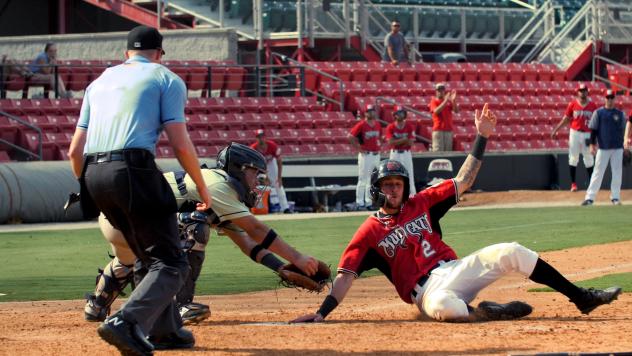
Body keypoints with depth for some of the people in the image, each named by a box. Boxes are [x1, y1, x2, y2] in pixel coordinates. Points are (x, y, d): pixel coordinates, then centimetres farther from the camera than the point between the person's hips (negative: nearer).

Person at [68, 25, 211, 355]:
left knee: (149, 258, 23)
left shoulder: (100, 82, 24)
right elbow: (180, 144, -2)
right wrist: (202, 189, 9)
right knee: (170, 264, -5)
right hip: (133, 171, -7)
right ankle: (126, 322, -26)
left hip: (94, 176, 7)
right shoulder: (166, 79, 9)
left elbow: (75, 151, 19)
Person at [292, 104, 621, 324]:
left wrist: (481, 137, 6)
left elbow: (463, 181, 13)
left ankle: (581, 297, -10)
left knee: (511, 253, -14)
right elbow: (346, 275, -4)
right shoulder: (369, 233, 3)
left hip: (456, 268, 5)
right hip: (427, 288, -5)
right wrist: (321, 313, -17)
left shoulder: (421, 204, 14)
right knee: (443, 307, -45)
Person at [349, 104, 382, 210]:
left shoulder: (378, 125, 9)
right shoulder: (361, 125, -10)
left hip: (376, 155, 7)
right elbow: (350, 136, -14)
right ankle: (359, 203, -3)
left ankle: (369, 202, 18)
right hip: (365, 155, -7)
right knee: (363, 180, -5)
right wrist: (358, 148, -14)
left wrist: (378, 145, 11)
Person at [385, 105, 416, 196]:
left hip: (406, 153, 0)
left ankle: (413, 195, 1)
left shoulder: (409, 126, -1)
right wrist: (403, 140, -18)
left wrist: (397, 142, -16)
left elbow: (410, 142, -9)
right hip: (394, 154, 0)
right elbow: (390, 142, -12)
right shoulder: (390, 127, -2)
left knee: (409, 175, -2)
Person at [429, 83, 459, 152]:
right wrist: (445, 101, -18)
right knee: (438, 151, -12)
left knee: (448, 150, 3)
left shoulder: (449, 101, 15)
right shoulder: (434, 101, 4)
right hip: (438, 130, -4)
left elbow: (456, 111, 4)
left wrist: (454, 100, -10)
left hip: (448, 130, 4)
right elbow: (436, 111, -15)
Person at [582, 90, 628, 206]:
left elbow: (622, 130, 13)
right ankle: (589, 197, -2)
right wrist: (592, 144, -8)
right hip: (603, 147, -2)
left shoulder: (620, 113, 9)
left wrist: (624, 145, 9)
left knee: (617, 173, 2)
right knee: (598, 172, -3)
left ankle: (615, 197, 10)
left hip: (617, 148, 2)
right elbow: (593, 129, 0)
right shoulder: (598, 113, 1)